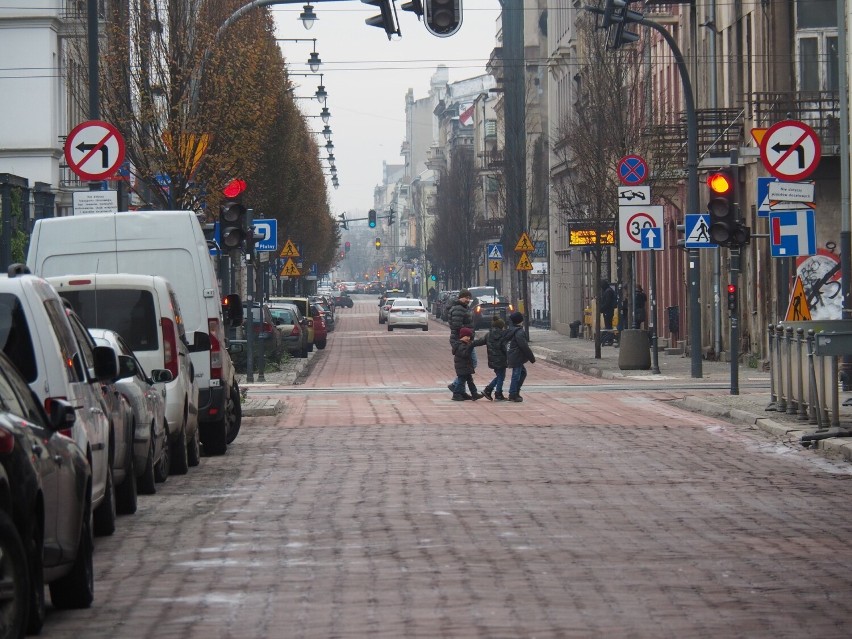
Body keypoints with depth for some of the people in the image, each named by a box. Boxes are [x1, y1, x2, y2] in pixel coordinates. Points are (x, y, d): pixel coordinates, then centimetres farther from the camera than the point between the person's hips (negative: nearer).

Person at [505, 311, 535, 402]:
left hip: (511, 357, 10)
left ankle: (515, 392, 20)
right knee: (516, 376, -4)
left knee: (523, 372, 20)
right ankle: (513, 395, 0)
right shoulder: (519, 332, -17)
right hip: (517, 358, -10)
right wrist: (532, 358, -12)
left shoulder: (510, 331, 14)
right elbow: (524, 347, -19)